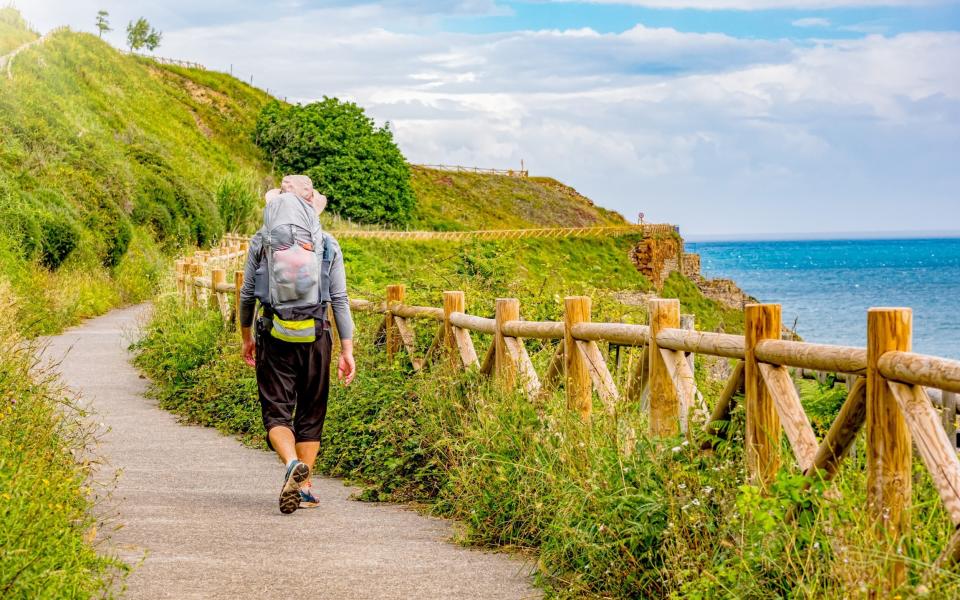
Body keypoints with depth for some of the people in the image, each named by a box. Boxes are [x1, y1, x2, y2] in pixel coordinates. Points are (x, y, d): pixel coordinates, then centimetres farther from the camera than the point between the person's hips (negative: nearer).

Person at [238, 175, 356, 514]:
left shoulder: (260, 242, 3)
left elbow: (247, 294, 8)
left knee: (276, 409, 1)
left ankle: (292, 463, -27)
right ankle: (305, 488, 11)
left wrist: (246, 337, 21)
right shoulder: (328, 246, 2)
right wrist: (347, 351, 2)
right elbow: (340, 300, -1)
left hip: (274, 336, 0)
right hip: (315, 335, 0)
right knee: (311, 412, 11)